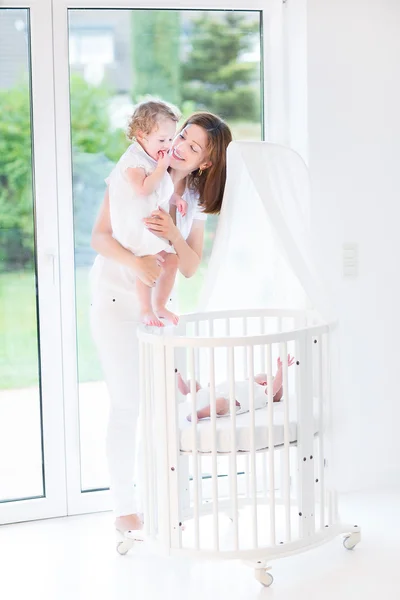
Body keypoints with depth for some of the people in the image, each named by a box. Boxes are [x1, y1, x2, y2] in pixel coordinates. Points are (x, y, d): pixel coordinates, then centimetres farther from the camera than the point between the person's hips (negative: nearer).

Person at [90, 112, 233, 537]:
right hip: (116, 300, -5)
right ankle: (124, 506, 10)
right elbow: (99, 237, -20)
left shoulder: (195, 200, 0)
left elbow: (190, 267, -6)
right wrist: (135, 261, -38)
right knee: (126, 404, -2)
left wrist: (173, 235, -27)